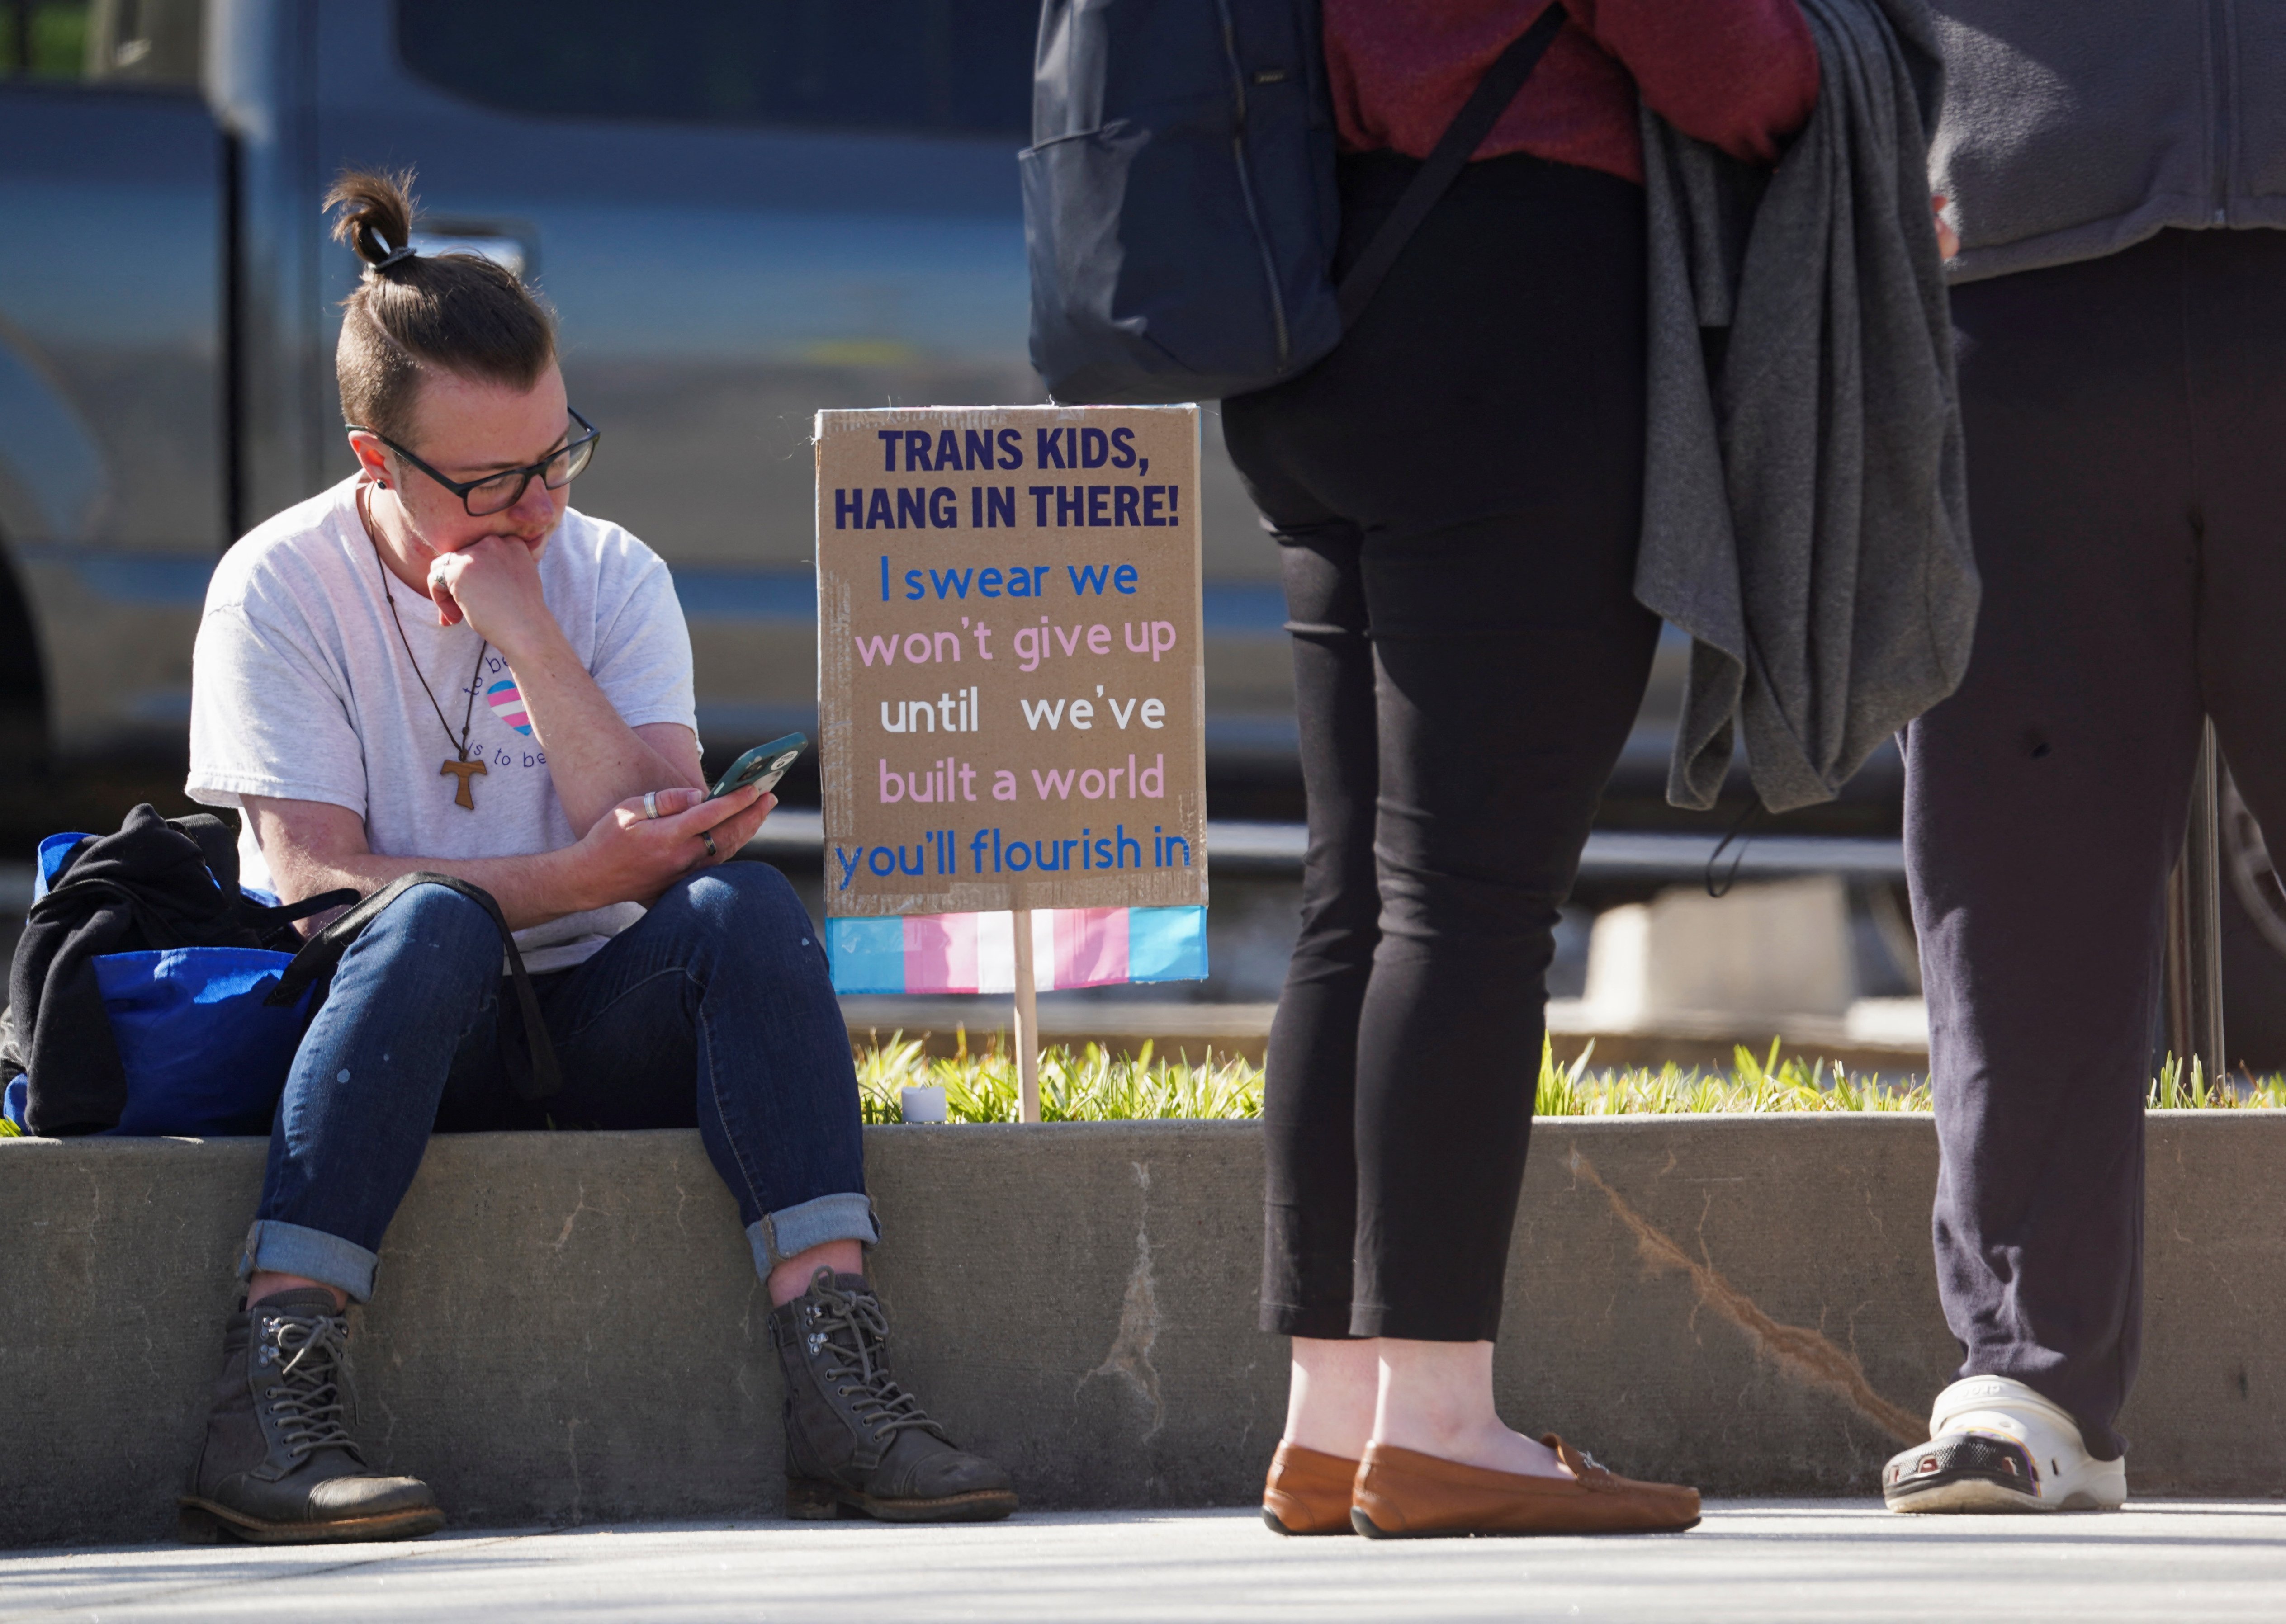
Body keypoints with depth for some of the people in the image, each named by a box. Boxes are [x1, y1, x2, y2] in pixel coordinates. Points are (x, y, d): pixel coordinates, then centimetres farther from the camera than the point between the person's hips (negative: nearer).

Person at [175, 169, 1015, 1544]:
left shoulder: (613, 579, 6)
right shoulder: (281, 591, -4)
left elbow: (657, 836, -8)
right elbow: (314, 880, -13)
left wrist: (521, 628, -16)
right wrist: (571, 882, -24)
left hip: (596, 1035, 3)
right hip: (384, 1025, -3)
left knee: (744, 907, -27)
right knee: (435, 919, -36)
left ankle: (841, 1390, -39)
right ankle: (267, 1409, -46)